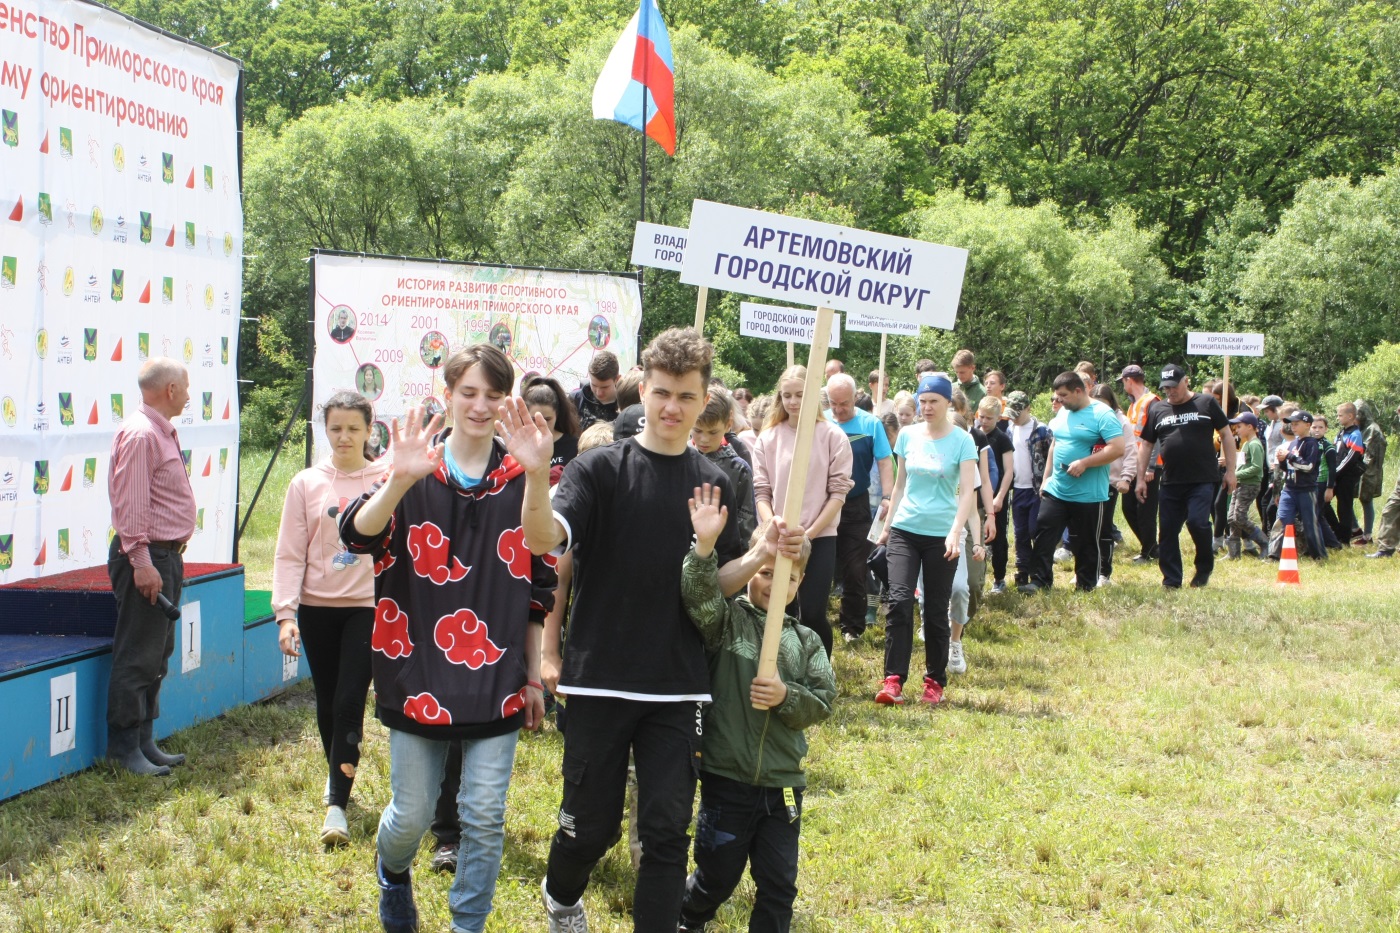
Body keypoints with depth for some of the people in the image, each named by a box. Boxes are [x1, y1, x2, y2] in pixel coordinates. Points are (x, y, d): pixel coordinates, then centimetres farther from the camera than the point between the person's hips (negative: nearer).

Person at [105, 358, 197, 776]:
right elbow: (131, 505, -21)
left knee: (157, 654, 15)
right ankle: (124, 747, 2)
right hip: (147, 557, -11)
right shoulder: (140, 435, -16)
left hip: (167, 555, 11)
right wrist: (141, 562, -24)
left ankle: (144, 741, 23)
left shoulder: (164, 432, 15)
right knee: (138, 657, -5)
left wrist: (171, 556, 18)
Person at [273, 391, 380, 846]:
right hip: (317, 607, 2)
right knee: (327, 702, 12)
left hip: (368, 606, -2)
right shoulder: (306, 484, 3)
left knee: (349, 702, -10)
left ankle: (337, 805, -8)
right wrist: (286, 613, -6)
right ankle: (336, 772, 35)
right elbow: (290, 554, 2)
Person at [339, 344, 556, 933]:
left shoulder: (520, 482, 3)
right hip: (420, 679, -1)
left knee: (484, 818, 1)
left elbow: (538, 589, 9)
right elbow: (357, 536, -20)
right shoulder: (413, 473, -2)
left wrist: (534, 676, 9)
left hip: (496, 681, 1)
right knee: (412, 815, 9)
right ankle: (393, 872, 41)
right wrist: (401, 481, -38)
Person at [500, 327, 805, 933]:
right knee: (591, 826, 10)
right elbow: (543, 539, -20)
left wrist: (763, 555, -8)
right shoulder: (601, 468, -5)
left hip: (678, 688, 2)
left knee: (667, 828, 2)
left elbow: (718, 583, 11)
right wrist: (537, 474, -38)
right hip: (601, 679, -2)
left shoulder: (713, 483, 7)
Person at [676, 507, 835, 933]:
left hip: (783, 785, 3)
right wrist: (704, 547, -42)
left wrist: (786, 697, -20)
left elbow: (823, 701, -1)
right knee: (718, 875, 13)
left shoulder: (806, 641, 6)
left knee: (779, 885, 7)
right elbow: (700, 599, -26)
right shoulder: (727, 622, -5)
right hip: (726, 780, -3)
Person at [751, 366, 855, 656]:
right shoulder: (768, 437, 6)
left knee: (812, 615, -8)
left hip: (820, 538, -2)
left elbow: (839, 491, -3)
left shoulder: (832, 436, 0)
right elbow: (761, 490, 4)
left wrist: (810, 533, -9)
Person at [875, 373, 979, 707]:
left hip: (941, 535, -2)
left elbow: (968, 490, -12)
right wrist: (887, 525, 17)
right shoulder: (908, 435, 5)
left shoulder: (962, 441, -5)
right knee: (899, 601, -13)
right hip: (905, 529, 2)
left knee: (936, 610, 3)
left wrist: (955, 532, -24)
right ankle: (893, 680, -13)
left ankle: (935, 682, 16)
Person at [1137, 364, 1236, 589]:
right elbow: (1145, 444, 15)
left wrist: (1230, 470, 0)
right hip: (1170, 482, 4)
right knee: (1168, 530, 3)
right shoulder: (1157, 409, 11)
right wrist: (1141, 478, 9)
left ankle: (1205, 568, 6)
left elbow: (1226, 435, 5)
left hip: (1202, 480, -4)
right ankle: (1171, 580, 11)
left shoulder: (1206, 404, 2)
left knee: (1197, 522, -17)